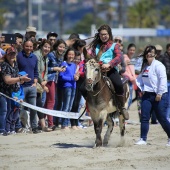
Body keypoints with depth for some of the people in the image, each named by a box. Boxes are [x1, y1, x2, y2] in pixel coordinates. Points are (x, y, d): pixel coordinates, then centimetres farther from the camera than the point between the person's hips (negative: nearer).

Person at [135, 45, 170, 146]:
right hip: (147, 95, 7)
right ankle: (143, 139, 3)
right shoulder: (145, 66, 13)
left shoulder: (158, 65, -11)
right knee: (144, 117, -1)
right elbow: (141, 78, 22)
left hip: (159, 96, -7)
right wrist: (141, 89, 6)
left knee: (162, 119, -1)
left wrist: (160, 93, -19)